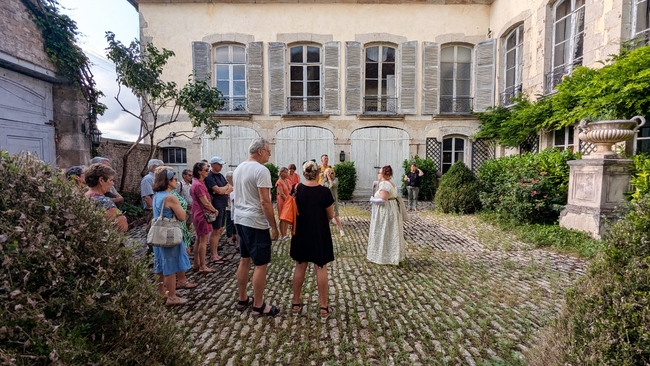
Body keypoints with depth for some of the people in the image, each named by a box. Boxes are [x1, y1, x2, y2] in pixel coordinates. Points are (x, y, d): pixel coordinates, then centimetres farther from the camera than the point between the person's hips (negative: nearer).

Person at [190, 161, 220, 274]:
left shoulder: (198, 182, 11)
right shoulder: (198, 185, -20)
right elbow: (205, 202, -20)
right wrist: (215, 210, -6)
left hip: (198, 214, 10)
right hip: (202, 214, -10)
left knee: (199, 239, 16)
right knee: (203, 240, -2)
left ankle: (196, 264, 26)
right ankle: (203, 267, 7)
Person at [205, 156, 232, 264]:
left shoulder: (220, 175, 15)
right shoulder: (209, 177, -11)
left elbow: (231, 188, 11)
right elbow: (218, 190, -23)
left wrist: (223, 191, -10)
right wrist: (226, 187, -3)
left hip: (223, 206, 9)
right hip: (216, 206, -8)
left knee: (220, 230, 13)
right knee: (215, 231, -1)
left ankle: (215, 253, 24)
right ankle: (213, 256, 9)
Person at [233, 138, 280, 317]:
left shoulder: (238, 168, 11)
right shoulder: (261, 170, -18)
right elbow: (265, 202, -22)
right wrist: (274, 226, -15)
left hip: (240, 220, 10)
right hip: (256, 223, -9)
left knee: (244, 260, 19)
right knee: (261, 264, 2)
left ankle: (242, 299, 31)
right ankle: (259, 306, 14)